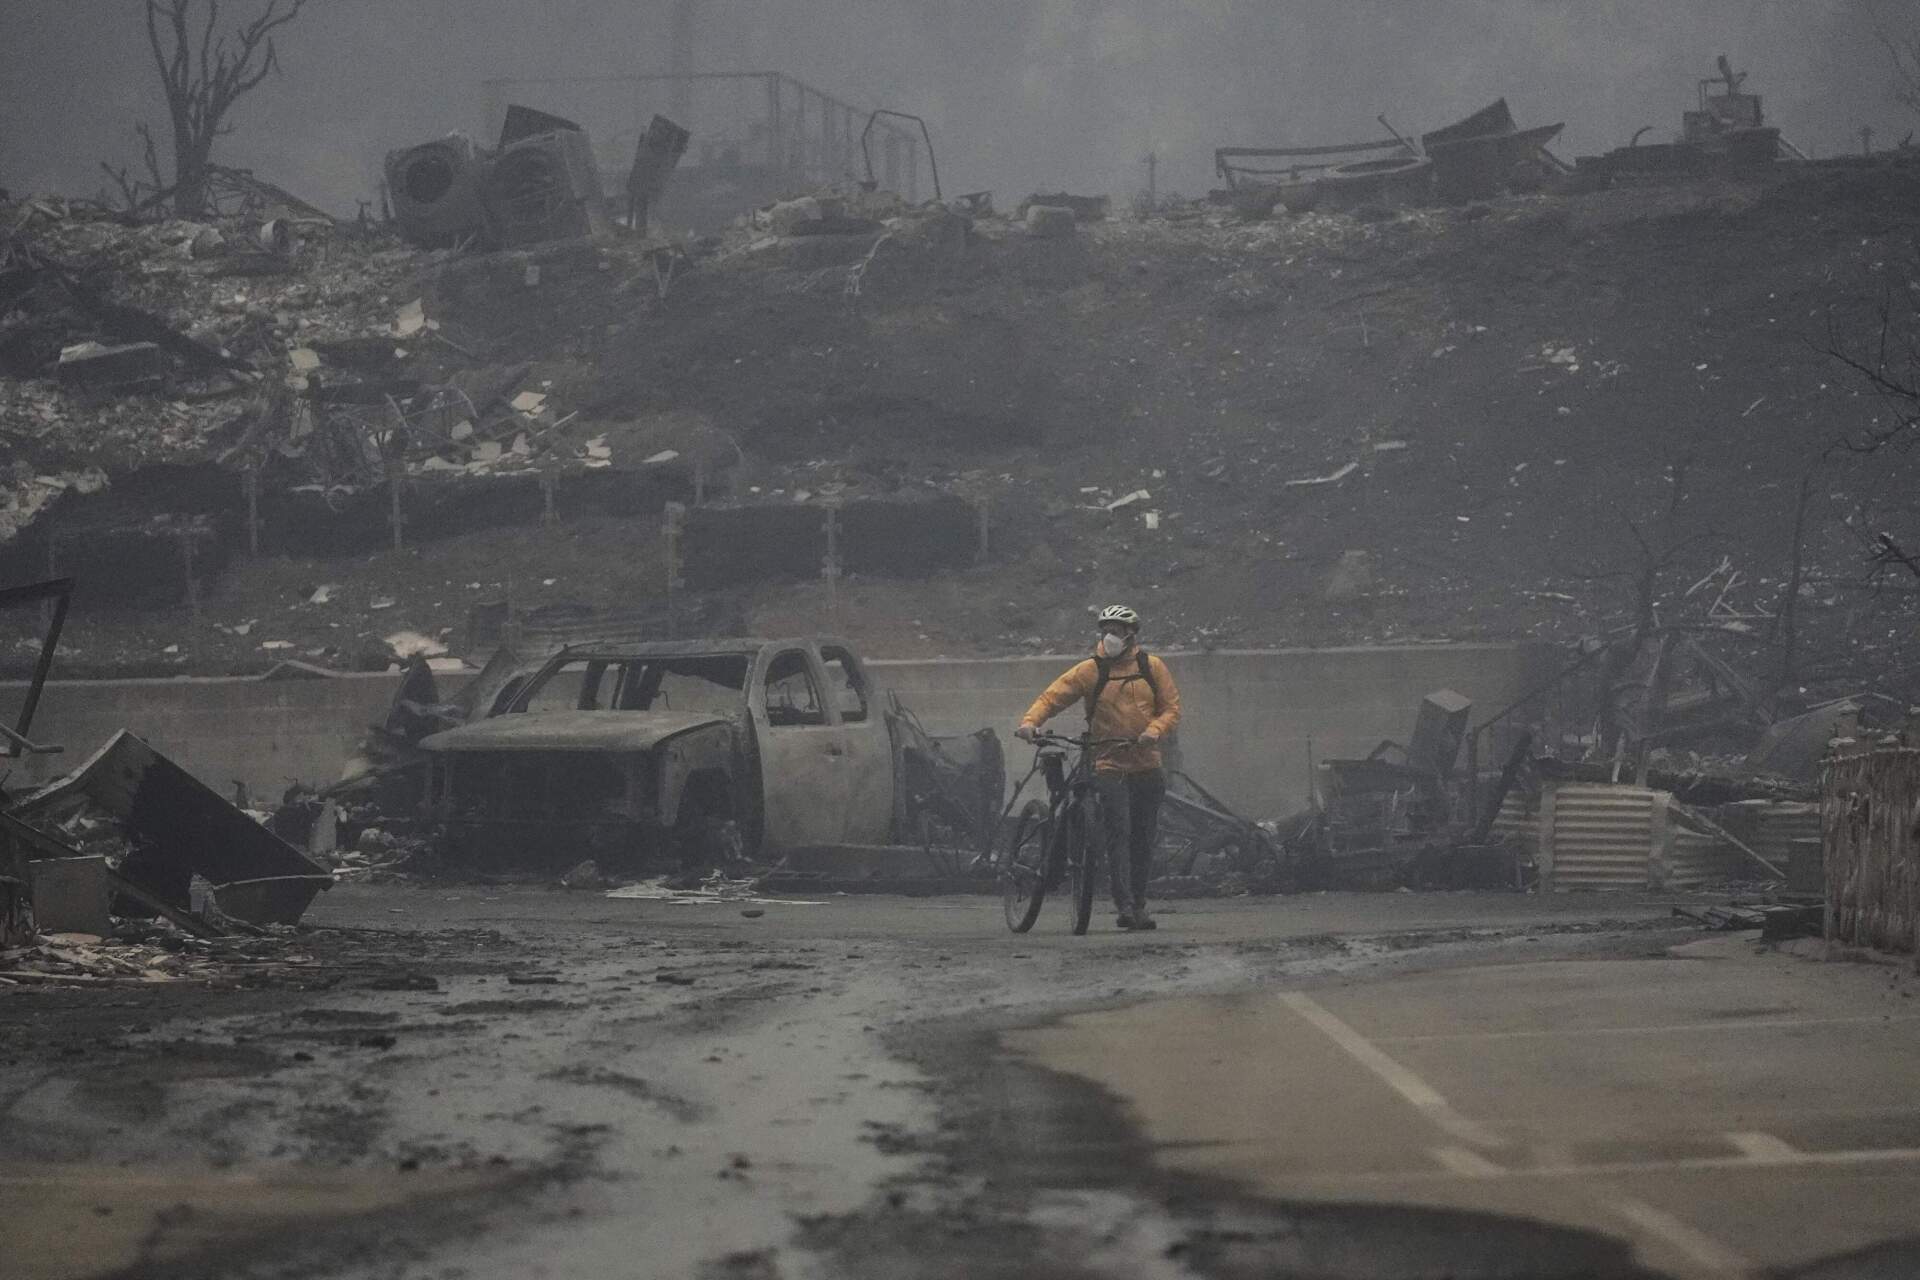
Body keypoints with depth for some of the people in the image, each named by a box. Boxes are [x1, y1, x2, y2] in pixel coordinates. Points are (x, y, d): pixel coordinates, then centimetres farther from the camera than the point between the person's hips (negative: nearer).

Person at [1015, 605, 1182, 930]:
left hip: (1147, 765, 3)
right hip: (1108, 765, -3)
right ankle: (1124, 906, -19)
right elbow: (1054, 696, -9)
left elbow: (1171, 707, 4)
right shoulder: (1090, 670, -3)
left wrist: (1154, 731, -16)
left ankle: (1139, 906, 19)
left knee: (1143, 839, 8)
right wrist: (1030, 721, -27)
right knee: (1119, 833, -15)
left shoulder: (1151, 667, 4)